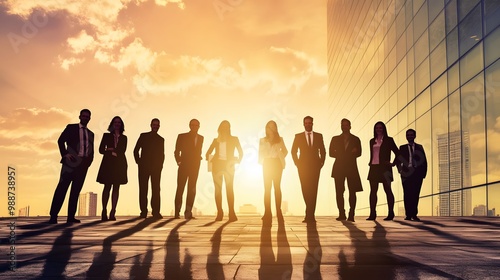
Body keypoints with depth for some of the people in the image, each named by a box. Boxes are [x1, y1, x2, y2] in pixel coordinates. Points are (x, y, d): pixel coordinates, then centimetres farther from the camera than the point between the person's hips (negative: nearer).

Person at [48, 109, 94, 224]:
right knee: (62, 187, -11)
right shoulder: (71, 127, 9)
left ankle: (71, 216, 4)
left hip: (83, 164, 4)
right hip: (71, 162, -4)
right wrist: (65, 154, -11)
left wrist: (89, 161, 3)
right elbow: (61, 140, 1)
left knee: (76, 190, 3)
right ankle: (53, 216, -12)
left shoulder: (91, 134, 21)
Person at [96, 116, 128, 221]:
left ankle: (112, 212, -4)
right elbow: (101, 149, 5)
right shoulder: (106, 136, 13)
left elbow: (122, 151, 3)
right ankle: (104, 212, -6)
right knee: (107, 187, -6)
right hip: (108, 163, -1)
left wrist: (111, 149, -7)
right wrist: (111, 152, -7)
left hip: (119, 164, 1)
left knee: (116, 188, -3)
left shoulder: (124, 138, 15)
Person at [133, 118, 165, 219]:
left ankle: (156, 211, -5)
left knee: (156, 189, -5)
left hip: (156, 167, 1)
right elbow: (136, 150, 9)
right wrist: (138, 161, -1)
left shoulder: (161, 139, 15)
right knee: (143, 189, -1)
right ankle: (143, 211, 2)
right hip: (144, 166, -1)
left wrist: (160, 165, 3)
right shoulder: (143, 136, 10)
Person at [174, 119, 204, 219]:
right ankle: (177, 213, 5)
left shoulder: (201, 138, 13)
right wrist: (178, 161, -8)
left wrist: (197, 162, 9)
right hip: (184, 166, -3)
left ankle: (188, 213, 4)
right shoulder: (182, 136, 2)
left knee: (192, 190, 1)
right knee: (180, 189, -1)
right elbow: (177, 151, 3)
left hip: (195, 167, 3)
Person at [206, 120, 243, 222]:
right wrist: (209, 158, 2)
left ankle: (232, 213, -17)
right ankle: (219, 213, -2)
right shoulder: (216, 140, 15)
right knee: (218, 189, -2)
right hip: (217, 164, 2)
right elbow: (208, 152, 17)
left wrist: (238, 161, -2)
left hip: (228, 165, -2)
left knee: (229, 188, -12)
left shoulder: (234, 139, 10)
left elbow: (241, 152, 8)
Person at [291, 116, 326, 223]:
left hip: (315, 166, 1)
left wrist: (321, 163, 3)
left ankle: (309, 214, -3)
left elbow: (323, 151, 12)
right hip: (303, 166, 0)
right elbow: (294, 151, 8)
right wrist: (297, 163, 0)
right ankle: (310, 214, 9)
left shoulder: (319, 136, 10)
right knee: (305, 189, -5)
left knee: (313, 189, -6)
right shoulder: (298, 136, 7)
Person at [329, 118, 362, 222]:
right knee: (339, 191, -4)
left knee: (352, 191, -7)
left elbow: (358, 153, 3)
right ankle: (341, 214, 2)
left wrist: (341, 154, -12)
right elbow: (331, 153, 6)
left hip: (351, 167, -1)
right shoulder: (335, 139, 14)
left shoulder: (356, 139, 13)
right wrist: (349, 154, -4)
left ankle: (351, 215, -6)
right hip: (339, 168, 1)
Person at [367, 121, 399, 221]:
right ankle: (372, 214, 4)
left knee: (387, 190, -3)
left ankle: (391, 213, 0)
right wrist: (371, 162, 8)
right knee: (373, 190, 2)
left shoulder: (388, 140, 2)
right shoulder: (372, 141, 15)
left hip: (384, 167, -5)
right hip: (374, 167, 5)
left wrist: (393, 163, -2)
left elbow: (397, 153, 1)